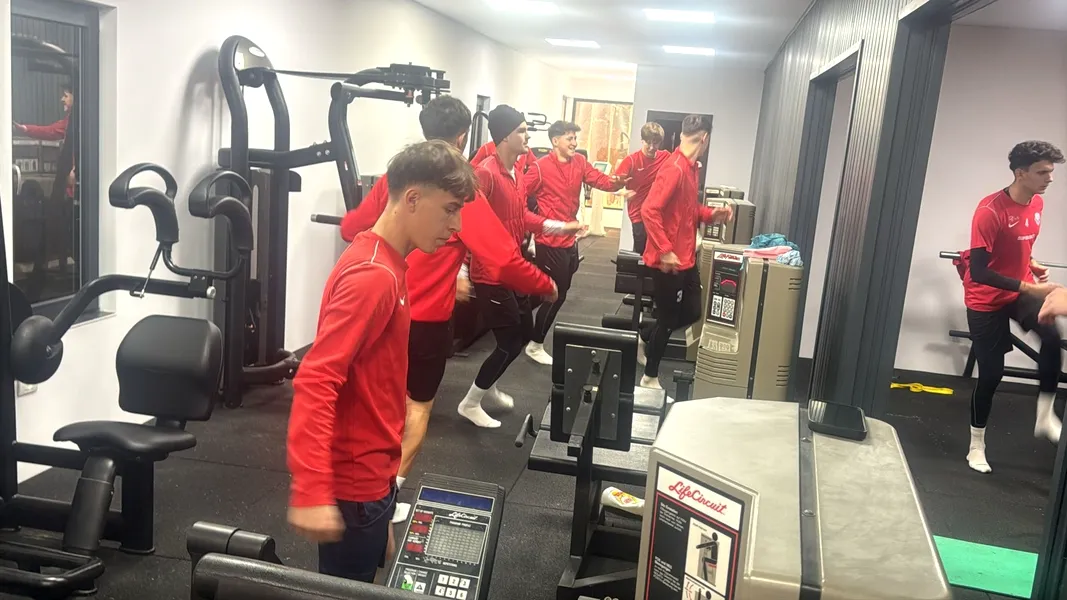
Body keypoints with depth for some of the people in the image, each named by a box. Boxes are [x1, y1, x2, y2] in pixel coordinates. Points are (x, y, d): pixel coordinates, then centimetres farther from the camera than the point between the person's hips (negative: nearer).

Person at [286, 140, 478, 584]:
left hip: (370, 472, 9)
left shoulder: (384, 263, 7)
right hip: (354, 482, -9)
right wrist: (312, 492, -35)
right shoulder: (372, 276, -23)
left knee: (361, 581, 22)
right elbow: (315, 382, -29)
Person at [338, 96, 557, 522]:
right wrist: (545, 287, -3)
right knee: (418, 403, 13)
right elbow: (505, 261, -19)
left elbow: (351, 229, 7)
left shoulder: (394, 177, -1)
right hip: (427, 316, -5)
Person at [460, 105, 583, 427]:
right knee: (510, 342, -1)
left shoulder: (517, 173, 8)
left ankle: (487, 384, 41)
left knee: (524, 333, 19)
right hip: (490, 274, -9)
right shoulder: (486, 173, -22)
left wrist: (560, 226, 13)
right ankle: (470, 403, 17)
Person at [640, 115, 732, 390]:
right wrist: (664, 251, -27)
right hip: (669, 261, -9)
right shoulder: (674, 168, -22)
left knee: (692, 313, 17)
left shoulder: (690, 167, 10)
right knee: (668, 319, 4)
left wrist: (712, 214, 5)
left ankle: (649, 343, 36)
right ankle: (650, 377, 22)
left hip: (686, 258, 9)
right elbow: (649, 210, -28)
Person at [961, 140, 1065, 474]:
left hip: (1021, 290, 5)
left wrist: (1032, 266, 0)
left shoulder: (1037, 204, 0)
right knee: (991, 374, 0)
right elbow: (978, 272, -27)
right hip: (986, 300, -5)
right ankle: (976, 446, 19)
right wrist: (1029, 288, -29)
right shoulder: (990, 210, -24)